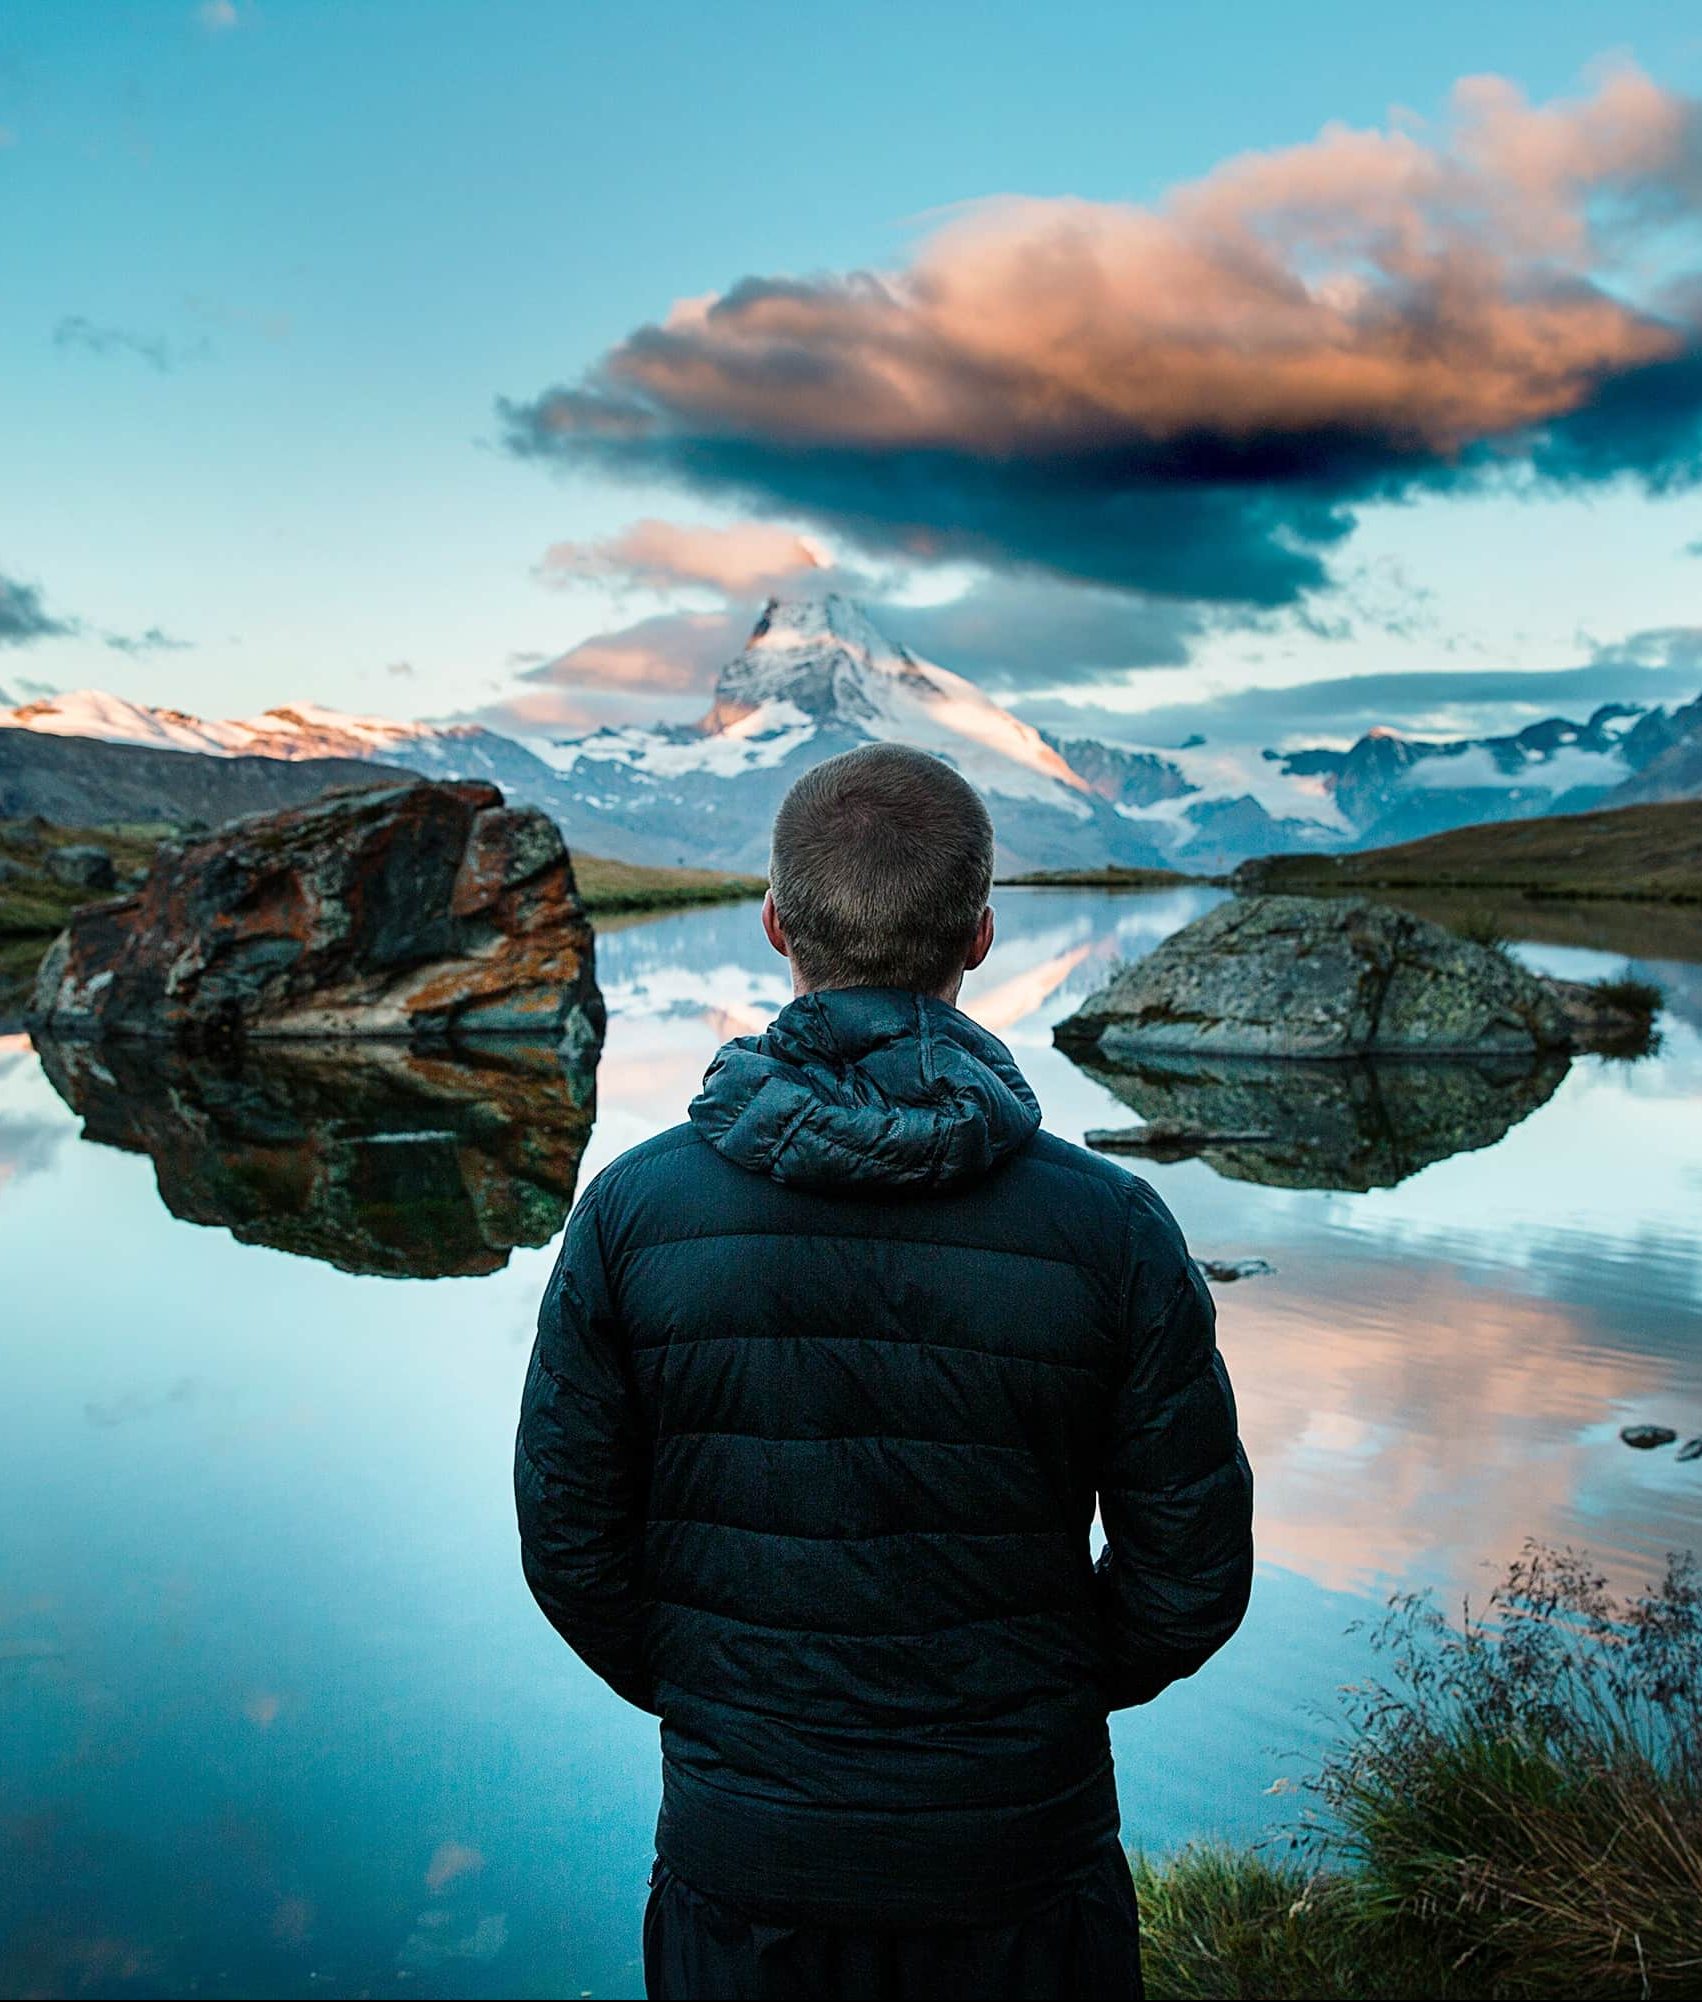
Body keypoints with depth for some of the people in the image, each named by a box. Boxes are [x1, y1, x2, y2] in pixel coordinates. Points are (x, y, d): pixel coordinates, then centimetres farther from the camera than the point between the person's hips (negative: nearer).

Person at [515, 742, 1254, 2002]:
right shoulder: (1109, 1227, -15)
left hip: (742, 1854, 1)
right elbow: (1193, 1572, -7)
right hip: (1022, 1845, 0)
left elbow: (570, 1542, -5)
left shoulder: (636, 1210, -14)